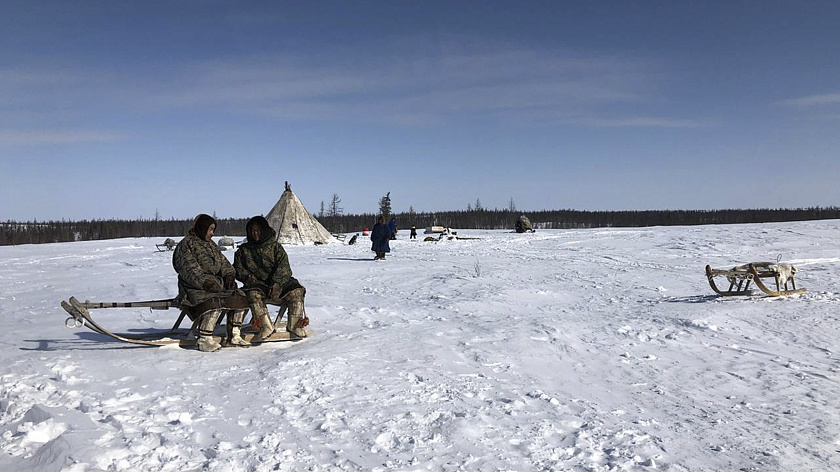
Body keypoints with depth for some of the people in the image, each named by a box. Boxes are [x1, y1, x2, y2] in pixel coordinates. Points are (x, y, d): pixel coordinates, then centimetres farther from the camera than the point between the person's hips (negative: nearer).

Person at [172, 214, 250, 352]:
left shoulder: (211, 245, 24)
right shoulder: (185, 245, -3)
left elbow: (223, 262, 18)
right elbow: (190, 270, -15)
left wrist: (229, 275, -3)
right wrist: (206, 283, -26)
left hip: (216, 284, 8)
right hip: (195, 288, -8)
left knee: (240, 298, -11)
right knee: (214, 303, -35)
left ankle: (233, 336, -5)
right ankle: (204, 340, -29)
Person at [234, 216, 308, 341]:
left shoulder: (275, 247, 9)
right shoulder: (243, 250, 16)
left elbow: (283, 267, -4)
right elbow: (238, 267, 14)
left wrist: (276, 283, -21)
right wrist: (247, 276, -9)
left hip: (278, 282, 0)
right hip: (257, 284, 0)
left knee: (296, 292, -26)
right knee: (253, 294, -36)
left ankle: (294, 325, -19)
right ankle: (266, 326, -37)